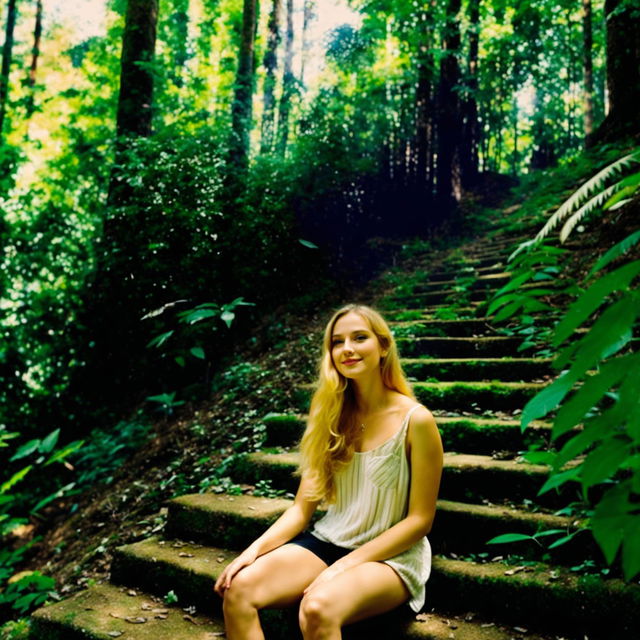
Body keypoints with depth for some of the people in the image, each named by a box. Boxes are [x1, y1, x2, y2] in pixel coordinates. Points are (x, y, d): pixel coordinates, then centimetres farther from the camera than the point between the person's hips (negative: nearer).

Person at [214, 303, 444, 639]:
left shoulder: (416, 420, -12)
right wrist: (255, 548, -13)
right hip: (328, 542, 5)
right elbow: (302, 507, 3)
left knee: (318, 608, -35)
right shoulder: (332, 416, 3)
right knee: (239, 587, -20)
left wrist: (344, 566, -16)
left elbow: (420, 520, -10)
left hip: (391, 556, -4)